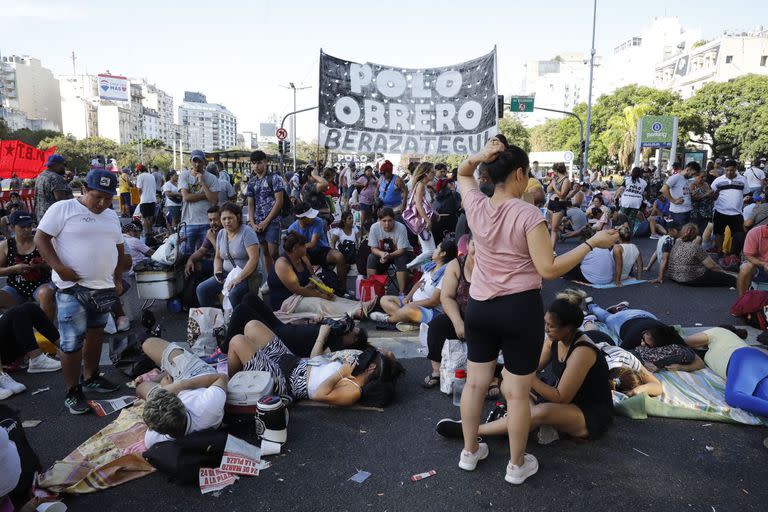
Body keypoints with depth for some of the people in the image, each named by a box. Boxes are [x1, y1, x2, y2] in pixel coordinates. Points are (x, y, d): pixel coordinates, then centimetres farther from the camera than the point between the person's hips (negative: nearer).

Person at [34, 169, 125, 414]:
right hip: (73, 288, -6)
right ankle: (72, 392, 8)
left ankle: (91, 377, 33)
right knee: (72, 342, -4)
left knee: (96, 334, 17)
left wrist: (118, 280, 11)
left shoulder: (112, 216, 12)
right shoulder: (62, 209, -7)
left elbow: (119, 249, 19)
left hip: (104, 288, 7)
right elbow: (40, 238, -9)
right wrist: (59, 267, -19)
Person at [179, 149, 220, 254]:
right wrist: (205, 195, -8)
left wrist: (202, 182, -11)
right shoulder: (184, 175, 4)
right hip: (188, 223, 0)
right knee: (185, 254, 5)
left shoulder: (212, 178, 2)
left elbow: (214, 200, -10)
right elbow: (186, 197, -8)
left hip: (206, 223, 0)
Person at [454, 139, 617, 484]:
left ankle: (470, 452, 34)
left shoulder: (476, 206, -3)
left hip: (479, 306, 5)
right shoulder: (527, 214, -17)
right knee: (517, 392, 9)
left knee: (475, 382, 18)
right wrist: (592, 243, -10)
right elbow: (549, 269, -18)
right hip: (519, 309, -5)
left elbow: (462, 174, 18)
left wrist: (481, 156, -3)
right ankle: (517, 465, 27)